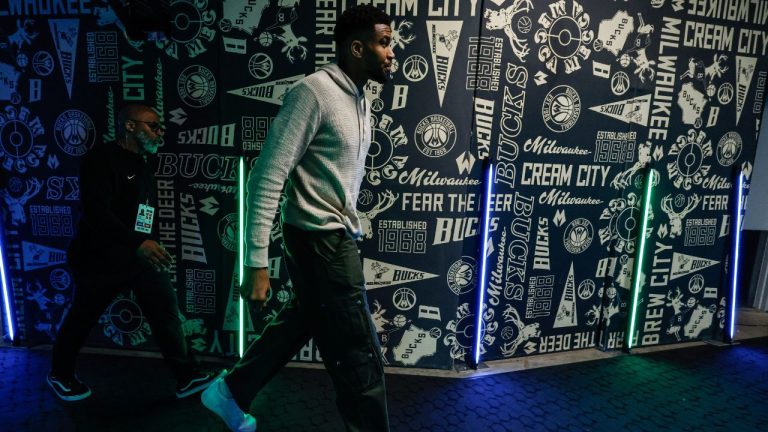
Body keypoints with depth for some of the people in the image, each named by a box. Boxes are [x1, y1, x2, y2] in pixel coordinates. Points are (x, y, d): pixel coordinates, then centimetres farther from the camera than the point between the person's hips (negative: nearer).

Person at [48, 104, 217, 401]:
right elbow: (96, 210, -26)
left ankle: (187, 377, 2)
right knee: (82, 318, 10)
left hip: (140, 253, 7)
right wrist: (138, 244, -37)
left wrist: (152, 247, 20)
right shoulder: (102, 159, -13)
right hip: (101, 257, -7)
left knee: (166, 308, -3)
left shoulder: (144, 164, 13)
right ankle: (59, 375, 35)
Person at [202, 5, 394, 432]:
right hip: (320, 239, -10)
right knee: (359, 355, 2)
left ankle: (231, 392, 41)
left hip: (337, 236, 10)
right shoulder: (313, 91, -17)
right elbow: (267, 177, -20)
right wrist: (256, 262, -22)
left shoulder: (358, 97, 11)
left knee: (303, 319, 24)